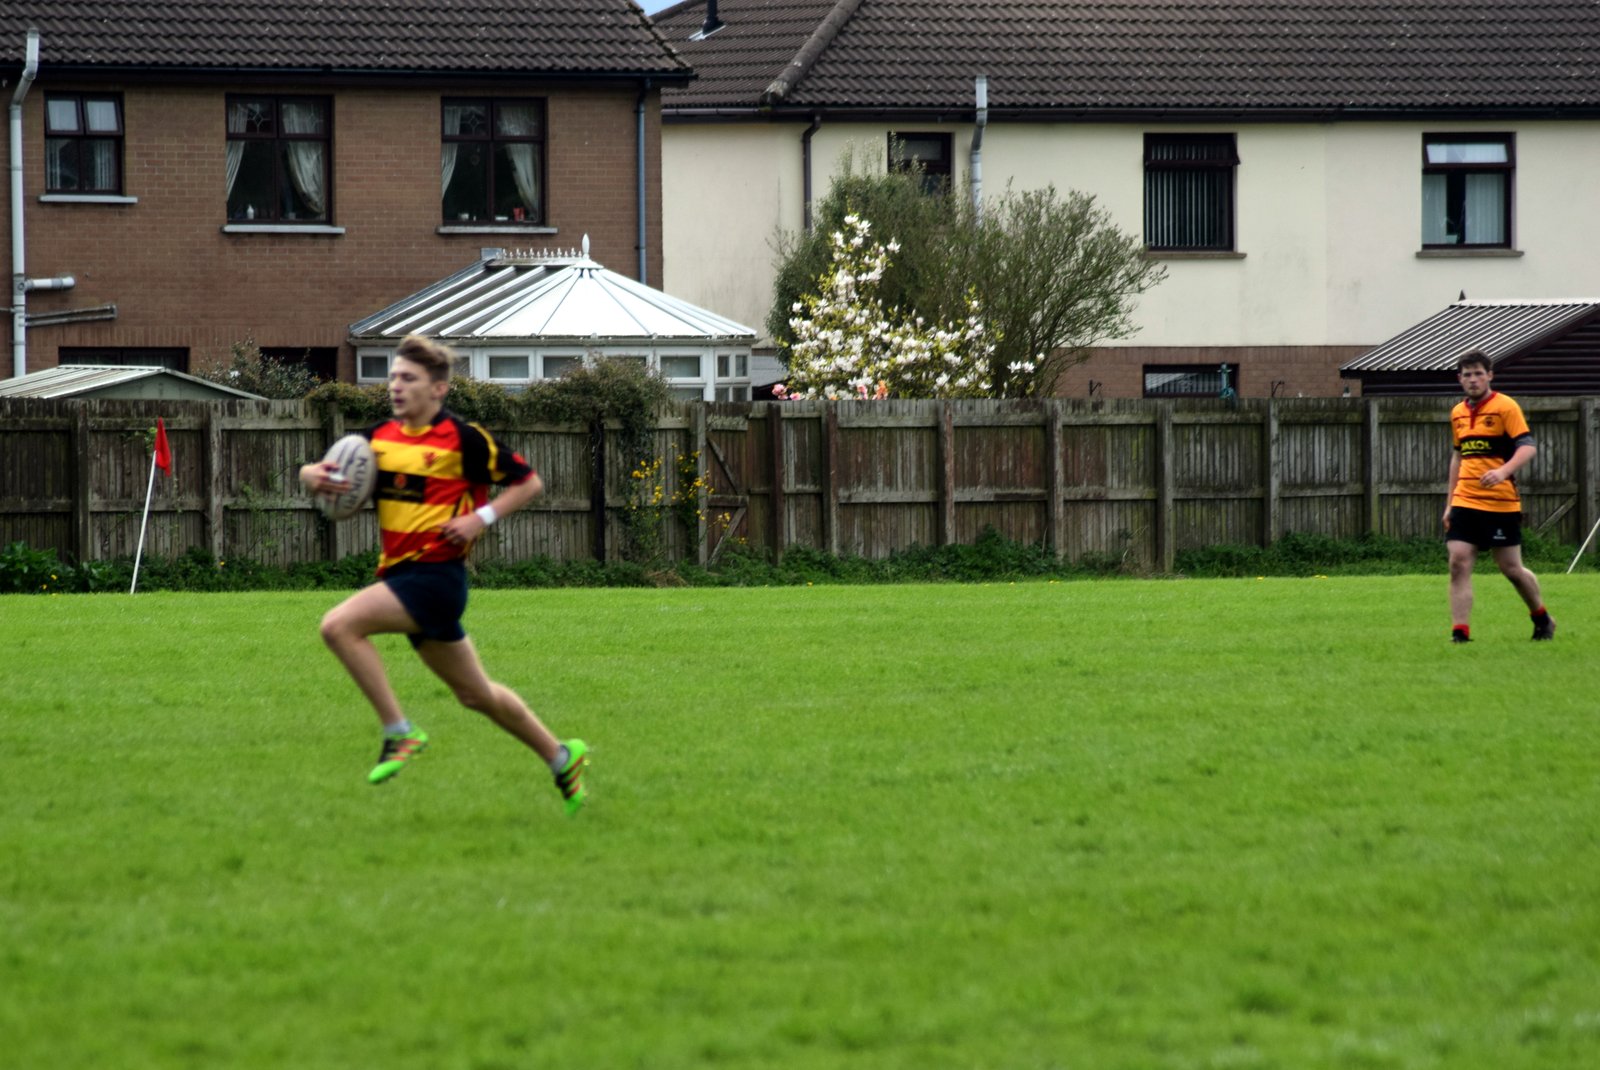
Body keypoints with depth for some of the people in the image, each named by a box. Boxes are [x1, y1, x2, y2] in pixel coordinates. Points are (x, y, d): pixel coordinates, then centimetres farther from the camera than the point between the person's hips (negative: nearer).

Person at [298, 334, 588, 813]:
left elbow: (529, 483, -2)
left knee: (339, 625, -24)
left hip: (436, 573, -7)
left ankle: (399, 733, -16)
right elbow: (320, 472, 12)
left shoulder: (463, 438, -8)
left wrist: (481, 518, -14)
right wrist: (314, 475, -12)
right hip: (400, 573, 7)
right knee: (475, 693, 16)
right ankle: (561, 757, 32)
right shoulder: (380, 437, 10)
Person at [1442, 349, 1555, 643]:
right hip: (1465, 503, 5)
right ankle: (1460, 633, -9)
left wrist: (1503, 471, -32)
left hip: (1501, 503, -5)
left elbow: (1528, 447, -14)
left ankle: (1542, 619, 28)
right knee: (1458, 564, -9)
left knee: (1511, 568, 3)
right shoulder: (1458, 413, 13)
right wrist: (1450, 503, 21)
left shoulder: (1505, 407, -6)